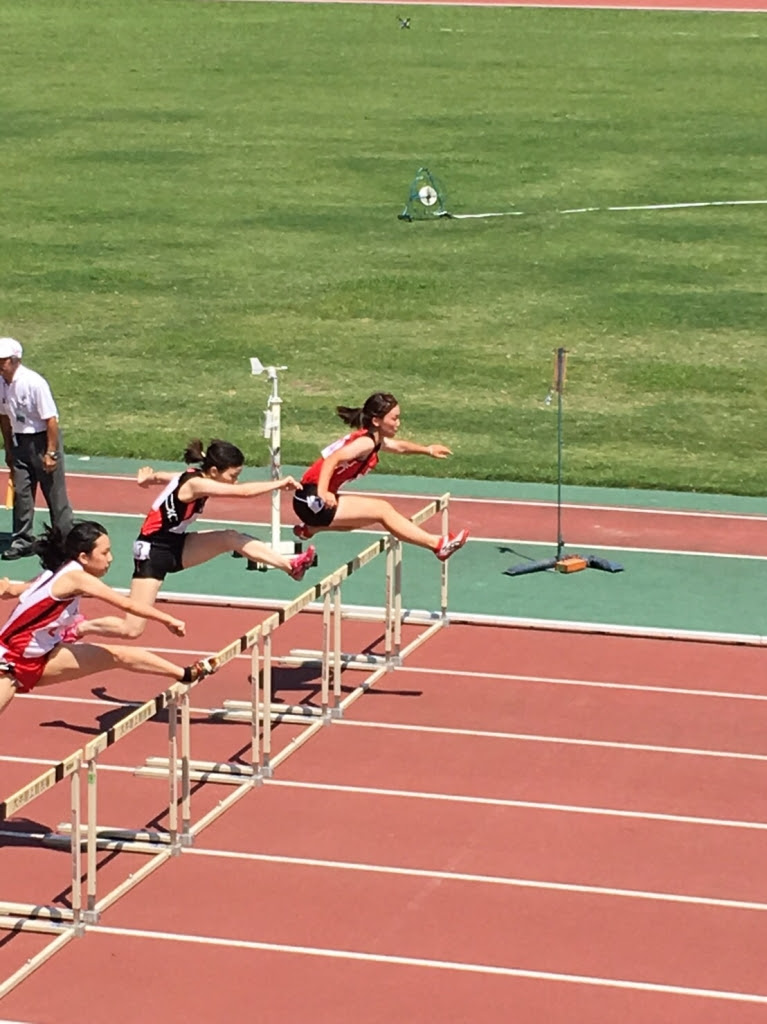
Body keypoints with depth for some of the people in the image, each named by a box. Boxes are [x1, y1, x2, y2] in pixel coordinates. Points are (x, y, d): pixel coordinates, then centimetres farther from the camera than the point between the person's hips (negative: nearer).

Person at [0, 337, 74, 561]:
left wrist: (50, 453, -18)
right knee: (21, 492, 5)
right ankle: (22, 540, 13)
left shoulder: (34, 382, -20)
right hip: (20, 441, 6)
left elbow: (51, 419, -18)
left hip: (43, 439, -6)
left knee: (54, 492, 0)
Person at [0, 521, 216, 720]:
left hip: (41, 657, 9)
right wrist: (168, 620, -20)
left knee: (119, 655, 2)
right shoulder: (75, 577, -25)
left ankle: (186, 674, 6)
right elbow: (127, 604, -24)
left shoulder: (59, 573, 2)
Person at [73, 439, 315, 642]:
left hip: (175, 546, 9)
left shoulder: (194, 477, -1)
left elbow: (164, 477, 17)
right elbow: (245, 492, -30)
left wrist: (151, 477, 30)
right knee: (132, 630, -9)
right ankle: (80, 627, 12)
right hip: (152, 551, -9)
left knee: (231, 539, -11)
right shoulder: (195, 484, -26)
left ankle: (289, 565, -9)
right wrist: (279, 484, -23)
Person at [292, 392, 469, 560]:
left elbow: (400, 447, 33)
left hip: (320, 499, 10)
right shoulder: (366, 442, -18)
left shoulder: (377, 441, 11)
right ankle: (437, 544, -10)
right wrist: (322, 492, -44)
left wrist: (428, 450, 41)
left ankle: (310, 529, 27)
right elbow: (332, 459, -32)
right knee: (383, 510, -11)